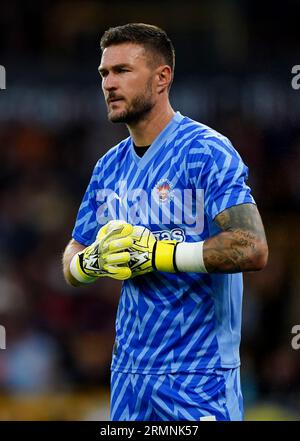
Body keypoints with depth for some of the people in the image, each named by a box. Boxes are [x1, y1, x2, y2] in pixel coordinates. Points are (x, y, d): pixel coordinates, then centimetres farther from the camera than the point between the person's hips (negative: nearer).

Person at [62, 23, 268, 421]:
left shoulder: (205, 151, -11)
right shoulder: (109, 167, 12)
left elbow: (253, 250, -21)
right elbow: (73, 264, 18)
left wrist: (156, 253, -20)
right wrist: (92, 262, -6)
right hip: (128, 370, 7)